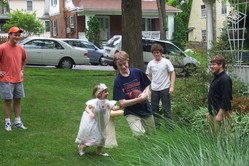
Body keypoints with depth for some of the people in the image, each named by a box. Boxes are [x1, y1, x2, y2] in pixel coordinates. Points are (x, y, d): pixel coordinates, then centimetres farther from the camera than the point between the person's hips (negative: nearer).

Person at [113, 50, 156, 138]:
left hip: (146, 109, 4)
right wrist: (139, 99, -25)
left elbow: (147, 86, 11)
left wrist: (145, 93, -12)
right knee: (139, 134, -27)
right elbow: (122, 103, -15)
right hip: (131, 113, -3)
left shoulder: (137, 72, -4)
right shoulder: (118, 81, -11)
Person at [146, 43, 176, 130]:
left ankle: (169, 127, 7)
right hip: (154, 90, 4)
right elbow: (149, 76, 12)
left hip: (165, 89, -4)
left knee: (166, 109, 0)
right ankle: (156, 125, 25)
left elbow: (172, 73, -5)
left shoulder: (166, 62, -5)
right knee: (154, 108, 11)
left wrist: (172, 86, -12)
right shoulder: (150, 63, 5)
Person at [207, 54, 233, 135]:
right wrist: (210, 111, 20)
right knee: (213, 134, 14)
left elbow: (226, 99, -22)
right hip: (214, 112, 10)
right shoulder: (216, 77, 13)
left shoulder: (225, 79, -17)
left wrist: (220, 114, -23)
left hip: (222, 112, -10)